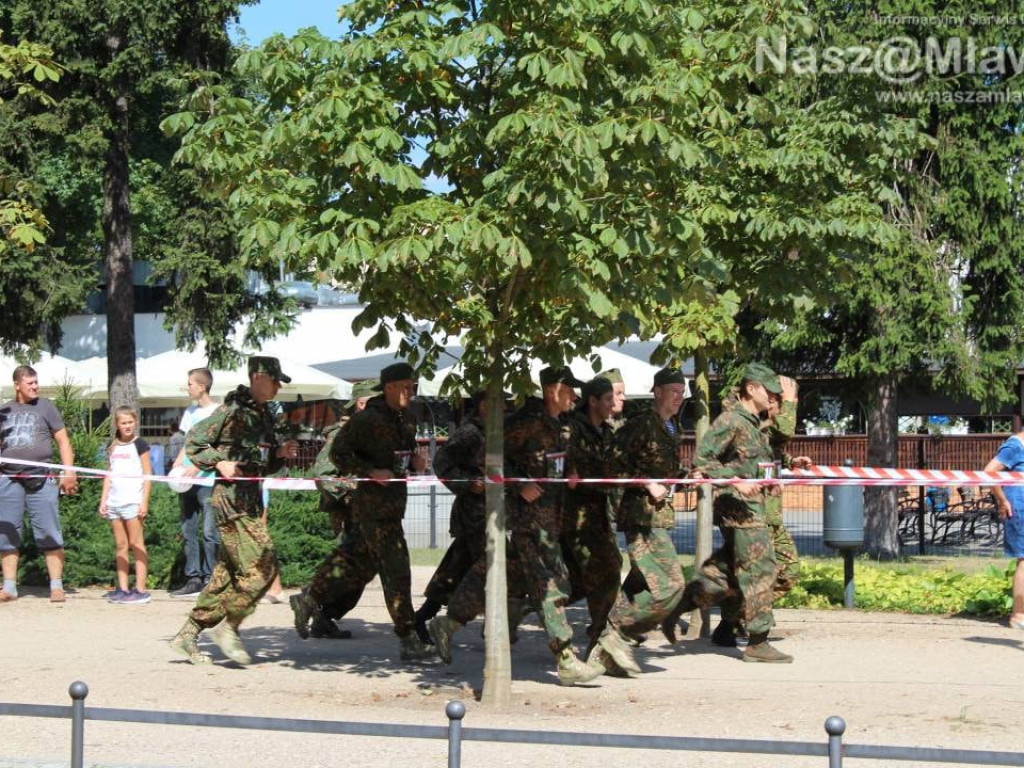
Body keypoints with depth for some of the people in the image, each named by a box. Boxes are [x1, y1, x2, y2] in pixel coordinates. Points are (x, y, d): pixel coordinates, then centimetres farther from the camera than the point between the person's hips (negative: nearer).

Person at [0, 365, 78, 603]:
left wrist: (68, 473, -5)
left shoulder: (45, 407, 7)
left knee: (49, 534, -5)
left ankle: (56, 587, -2)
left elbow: (63, 441, 5)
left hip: (40, 481, -3)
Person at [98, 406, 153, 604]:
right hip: (115, 501, 6)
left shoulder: (139, 444, 0)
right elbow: (109, 475, 18)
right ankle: (122, 588, 7)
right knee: (120, 546, 6)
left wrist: (145, 501, -10)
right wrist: (103, 500, 11)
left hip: (133, 500, -6)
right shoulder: (113, 448, 15)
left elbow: (147, 474, -3)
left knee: (136, 544, -6)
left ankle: (140, 590, -7)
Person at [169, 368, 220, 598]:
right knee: (189, 531, 6)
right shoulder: (190, 412, 18)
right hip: (187, 482, 7)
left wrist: (198, 466, -20)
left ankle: (210, 579, -4)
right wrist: (176, 466, 6)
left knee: (209, 532, -7)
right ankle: (193, 578, 10)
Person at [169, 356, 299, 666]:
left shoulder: (265, 416, 17)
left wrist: (280, 454, 5)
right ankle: (229, 628, -2)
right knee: (261, 566, -13)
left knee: (228, 573, 9)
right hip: (231, 498, -9)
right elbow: (193, 442, -7)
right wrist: (219, 463, -17)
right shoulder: (232, 410, -10)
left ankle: (188, 634, 15)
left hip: (251, 501, 9)